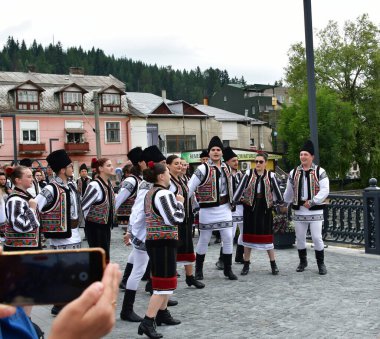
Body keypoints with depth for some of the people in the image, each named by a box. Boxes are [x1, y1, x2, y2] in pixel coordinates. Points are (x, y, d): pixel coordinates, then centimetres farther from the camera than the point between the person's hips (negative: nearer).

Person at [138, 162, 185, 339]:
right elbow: (174, 220, -21)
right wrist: (179, 203, -8)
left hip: (153, 241, 10)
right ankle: (147, 323, -11)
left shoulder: (150, 193, 13)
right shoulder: (164, 194, -16)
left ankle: (162, 314, 31)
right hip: (164, 242, -10)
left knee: (165, 279, 22)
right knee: (164, 283, -7)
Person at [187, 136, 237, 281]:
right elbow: (190, 188, -14)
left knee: (228, 238, 3)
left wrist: (230, 203, 18)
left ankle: (228, 269, 15)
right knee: (204, 239, 6)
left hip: (224, 208, 5)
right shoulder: (203, 169, -12)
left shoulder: (226, 168, 8)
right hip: (208, 209, -5)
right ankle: (198, 269, 21)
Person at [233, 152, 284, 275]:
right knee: (248, 236, 6)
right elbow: (240, 188, -2)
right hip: (250, 208, 1)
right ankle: (246, 265, 15)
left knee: (267, 236, 4)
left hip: (265, 209, 0)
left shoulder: (270, 176, -1)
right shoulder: (249, 174, -2)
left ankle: (273, 264, 14)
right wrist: (234, 201, -1)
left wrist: (281, 203, 10)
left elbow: (277, 191, 5)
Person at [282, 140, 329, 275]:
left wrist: (312, 202, -18)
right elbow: (289, 191, 18)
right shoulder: (293, 173, 8)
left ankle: (321, 264, 11)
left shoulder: (320, 172, -4)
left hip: (315, 211, -4)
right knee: (300, 238, 10)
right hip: (299, 211, 4)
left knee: (317, 238, -3)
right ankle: (303, 262, 26)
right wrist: (285, 205, 23)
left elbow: (325, 190, -12)